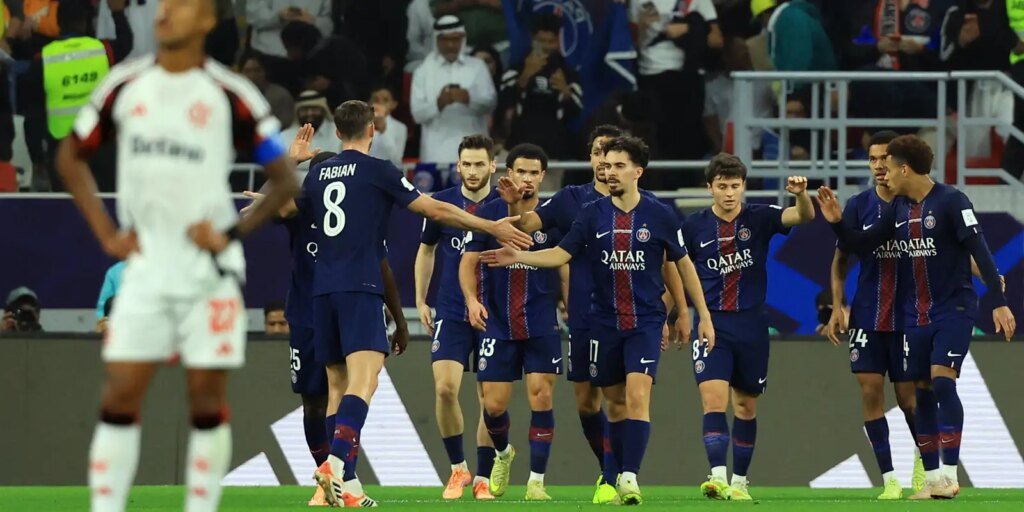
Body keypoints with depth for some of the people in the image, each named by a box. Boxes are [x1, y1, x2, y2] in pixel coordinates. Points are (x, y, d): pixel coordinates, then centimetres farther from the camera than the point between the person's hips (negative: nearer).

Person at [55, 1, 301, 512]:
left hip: (209, 269, -2)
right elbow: (70, 157, 17)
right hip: (144, 266, 2)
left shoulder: (230, 95, -5)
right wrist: (104, 231, 6)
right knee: (119, 396, -4)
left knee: (207, 401, 1)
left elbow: (284, 179, 1)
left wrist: (233, 233, -9)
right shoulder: (124, 86, 4)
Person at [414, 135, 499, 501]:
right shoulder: (441, 203, 1)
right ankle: (457, 467, 4)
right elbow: (426, 250, 16)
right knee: (445, 388, -14)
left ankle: (483, 478, 12)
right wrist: (420, 300, 11)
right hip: (451, 314, 1)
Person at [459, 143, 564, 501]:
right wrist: (472, 300, -14)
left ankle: (537, 482, 0)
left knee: (541, 398, -8)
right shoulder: (488, 214, 1)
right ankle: (502, 454, 33)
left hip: (542, 325, 0)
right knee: (494, 405, 0)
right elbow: (469, 261, 3)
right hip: (497, 324, 0)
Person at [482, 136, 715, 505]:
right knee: (615, 401, 8)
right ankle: (620, 473, 19)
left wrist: (703, 315, 7)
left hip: (645, 321, -2)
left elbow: (683, 264, 6)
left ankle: (630, 477, -19)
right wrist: (518, 257, -17)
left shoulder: (660, 216, -3)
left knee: (637, 395, -17)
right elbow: (561, 254, -2)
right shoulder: (593, 214, 0)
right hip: (605, 321, 3)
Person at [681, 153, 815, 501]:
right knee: (713, 399, -17)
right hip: (711, 322, -1)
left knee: (746, 406, 9)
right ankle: (717, 477, -24)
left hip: (751, 325, 1)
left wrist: (801, 195, -38)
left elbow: (804, 216, -16)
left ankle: (739, 481, 20)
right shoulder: (694, 226, -1)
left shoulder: (759, 218, -2)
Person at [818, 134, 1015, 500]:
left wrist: (999, 302, -19)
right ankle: (932, 478, 11)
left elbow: (980, 251, -15)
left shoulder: (951, 201, -13)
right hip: (915, 314, 6)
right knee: (921, 392, 5)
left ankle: (950, 475, -16)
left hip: (953, 308, -6)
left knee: (942, 380, -18)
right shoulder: (896, 208, 7)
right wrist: (836, 223, -5)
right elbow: (861, 243, 13)